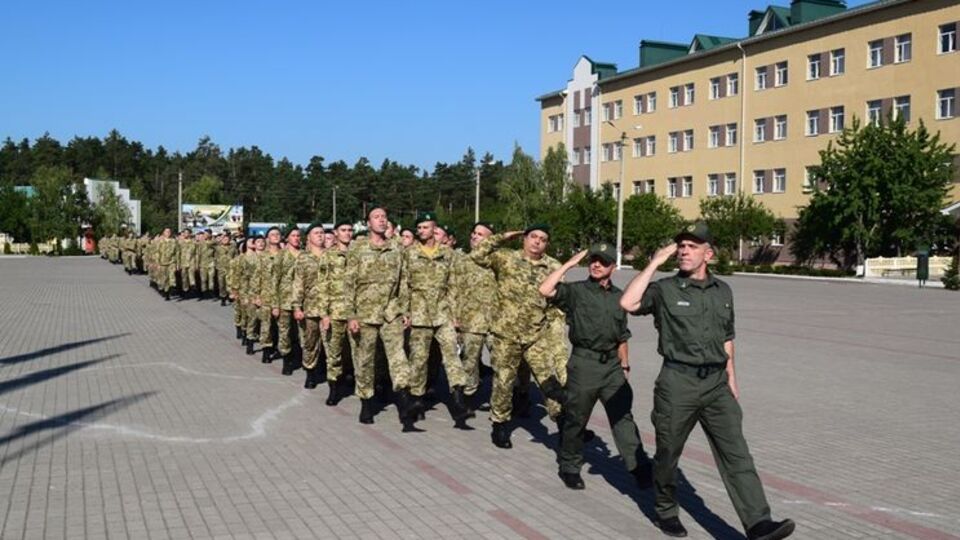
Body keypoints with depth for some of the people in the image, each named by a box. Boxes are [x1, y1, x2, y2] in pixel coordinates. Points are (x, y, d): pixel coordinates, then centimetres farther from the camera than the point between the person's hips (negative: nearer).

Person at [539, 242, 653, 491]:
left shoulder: (618, 296, 11)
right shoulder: (576, 291, -3)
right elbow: (545, 290, -21)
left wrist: (624, 366, 15)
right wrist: (569, 264, -14)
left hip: (612, 365, 4)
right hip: (584, 363, -3)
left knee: (623, 417, 0)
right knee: (576, 418, 7)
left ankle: (639, 467, -1)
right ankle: (569, 467, 22)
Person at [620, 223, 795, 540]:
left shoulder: (723, 291, 10)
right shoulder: (664, 290, -4)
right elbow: (628, 303, -23)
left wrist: (731, 380, 18)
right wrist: (655, 262, -17)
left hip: (716, 383, 3)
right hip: (678, 383, -3)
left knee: (736, 453, -5)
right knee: (668, 453, 10)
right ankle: (666, 512, 31)